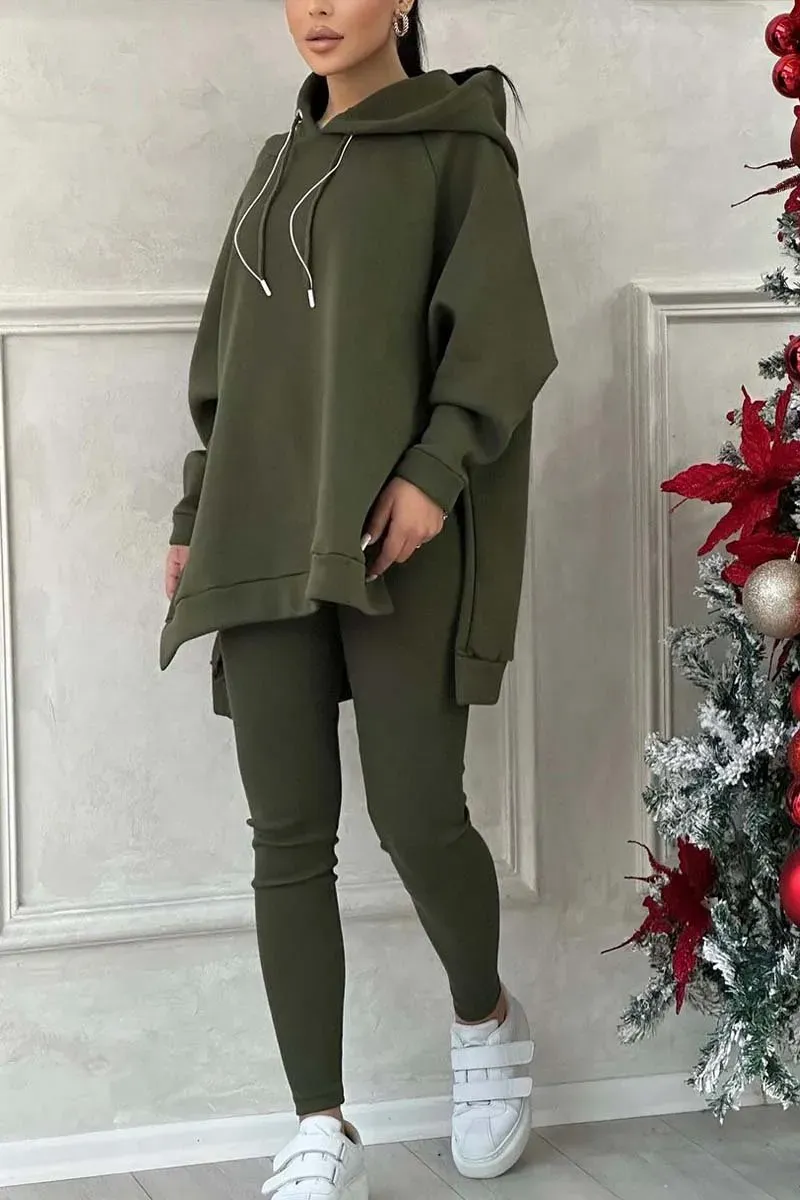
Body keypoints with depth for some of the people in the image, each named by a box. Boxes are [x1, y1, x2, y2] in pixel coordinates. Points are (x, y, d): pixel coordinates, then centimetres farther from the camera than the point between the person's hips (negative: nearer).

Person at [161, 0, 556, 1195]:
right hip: (263, 536, 5)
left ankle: (486, 1019, 24)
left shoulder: (458, 142, 3)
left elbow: (502, 332, -6)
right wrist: (196, 511, 17)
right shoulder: (282, 159, 20)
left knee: (417, 816, -6)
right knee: (289, 836, -2)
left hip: (394, 530, -5)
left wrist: (436, 469, -19)